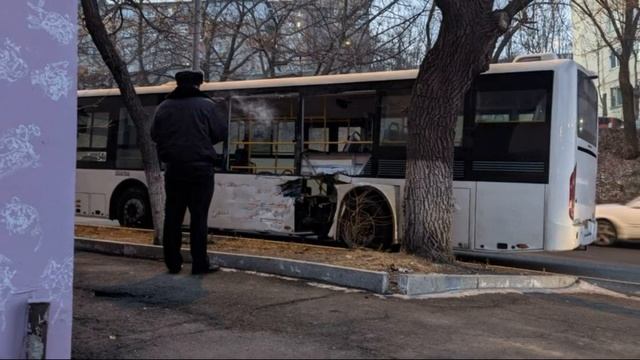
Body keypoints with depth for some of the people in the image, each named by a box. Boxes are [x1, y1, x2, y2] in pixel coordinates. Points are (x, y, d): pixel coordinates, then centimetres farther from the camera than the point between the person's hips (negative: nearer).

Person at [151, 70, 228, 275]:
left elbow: (155, 135, 10)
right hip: (200, 168, -3)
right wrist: (220, 112, 16)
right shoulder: (206, 106, -5)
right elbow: (220, 133, -2)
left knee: (173, 216, 8)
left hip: (174, 168, 3)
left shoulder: (164, 107, 4)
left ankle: (173, 263, 12)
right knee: (199, 217, 0)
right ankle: (200, 264, 1)